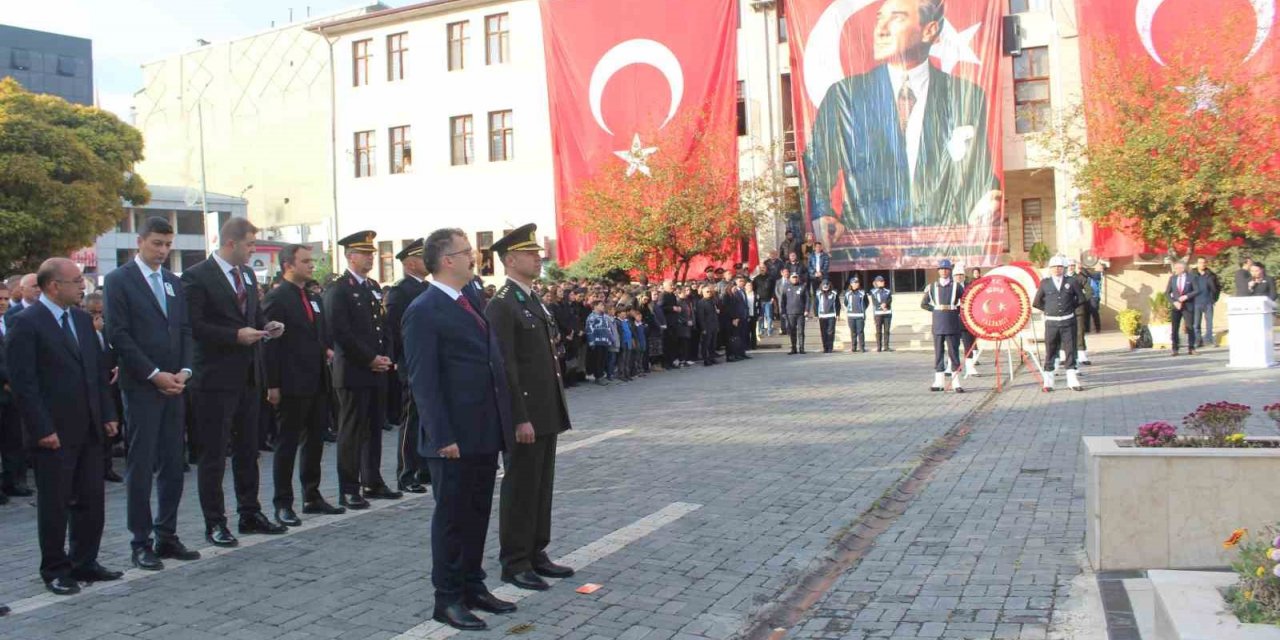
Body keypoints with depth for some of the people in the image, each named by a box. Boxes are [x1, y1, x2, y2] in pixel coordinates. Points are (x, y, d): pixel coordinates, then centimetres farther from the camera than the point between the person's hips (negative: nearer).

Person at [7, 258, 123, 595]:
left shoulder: (82, 319, 11)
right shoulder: (26, 323, -11)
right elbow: (22, 381, -14)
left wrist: (107, 414, 10)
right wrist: (42, 429, -17)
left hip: (89, 428, 7)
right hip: (54, 433, -7)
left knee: (92, 500, 11)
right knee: (54, 504, 5)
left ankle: (84, 563, 24)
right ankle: (54, 571, 18)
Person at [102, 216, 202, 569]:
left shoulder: (174, 282, 15)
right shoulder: (119, 280, -2)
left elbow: (186, 330, 13)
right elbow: (118, 335, -9)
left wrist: (184, 371, -3)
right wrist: (155, 375, -13)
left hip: (174, 385, 6)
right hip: (140, 387, -5)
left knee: (172, 464, 8)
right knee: (140, 467, -1)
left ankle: (166, 536, 16)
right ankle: (141, 543, 7)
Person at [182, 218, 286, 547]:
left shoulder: (247, 275, 13)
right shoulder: (197, 276, -11)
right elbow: (193, 326, -17)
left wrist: (266, 326, 2)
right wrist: (236, 336, -20)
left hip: (248, 376, 8)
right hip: (216, 379, -8)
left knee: (248, 449, 15)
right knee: (213, 454, 1)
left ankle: (250, 513, 25)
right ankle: (214, 523, 9)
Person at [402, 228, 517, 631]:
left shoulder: (472, 297, 12)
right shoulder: (423, 312, -13)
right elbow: (423, 381, -15)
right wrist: (442, 437, -18)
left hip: (485, 432, 8)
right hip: (454, 439, -8)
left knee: (477, 513, 16)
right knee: (451, 517, 4)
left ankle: (473, 587, 29)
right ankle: (447, 599, 16)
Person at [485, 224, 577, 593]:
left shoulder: (533, 301, 15)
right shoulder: (501, 306, -13)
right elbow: (505, 367, -18)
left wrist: (556, 410, 16)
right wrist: (520, 419, -20)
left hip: (546, 413, 9)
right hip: (524, 415, -9)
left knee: (542, 486, 14)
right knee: (521, 489, 0)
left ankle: (536, 554, 25)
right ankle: (515, 563, 10)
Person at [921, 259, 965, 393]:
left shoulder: (957, 286, 2)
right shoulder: (932, 287, 8)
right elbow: (923, 304, 13)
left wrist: (957, 310, -4)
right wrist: (935, 309, 4)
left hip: (953, 326, -2)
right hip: (938, 325, 2)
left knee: (954, 352, -1)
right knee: (938, 353, 6)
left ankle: (956, 383, 1)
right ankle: (939, 382, 11)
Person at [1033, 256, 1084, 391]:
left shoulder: (1071, 282, 3)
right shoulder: (1044, 283, 3)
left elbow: (1081, 298, 10)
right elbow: (1036, 302, 8)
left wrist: (1071, 307, 7)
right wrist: (1049, 309, 5)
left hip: (1068, 321, 0)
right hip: (1051, 322, 0)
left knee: (1070, 351, 2)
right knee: (1050, 352, 4)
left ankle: (1072, 381, 6)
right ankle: (1048, 382, 10)